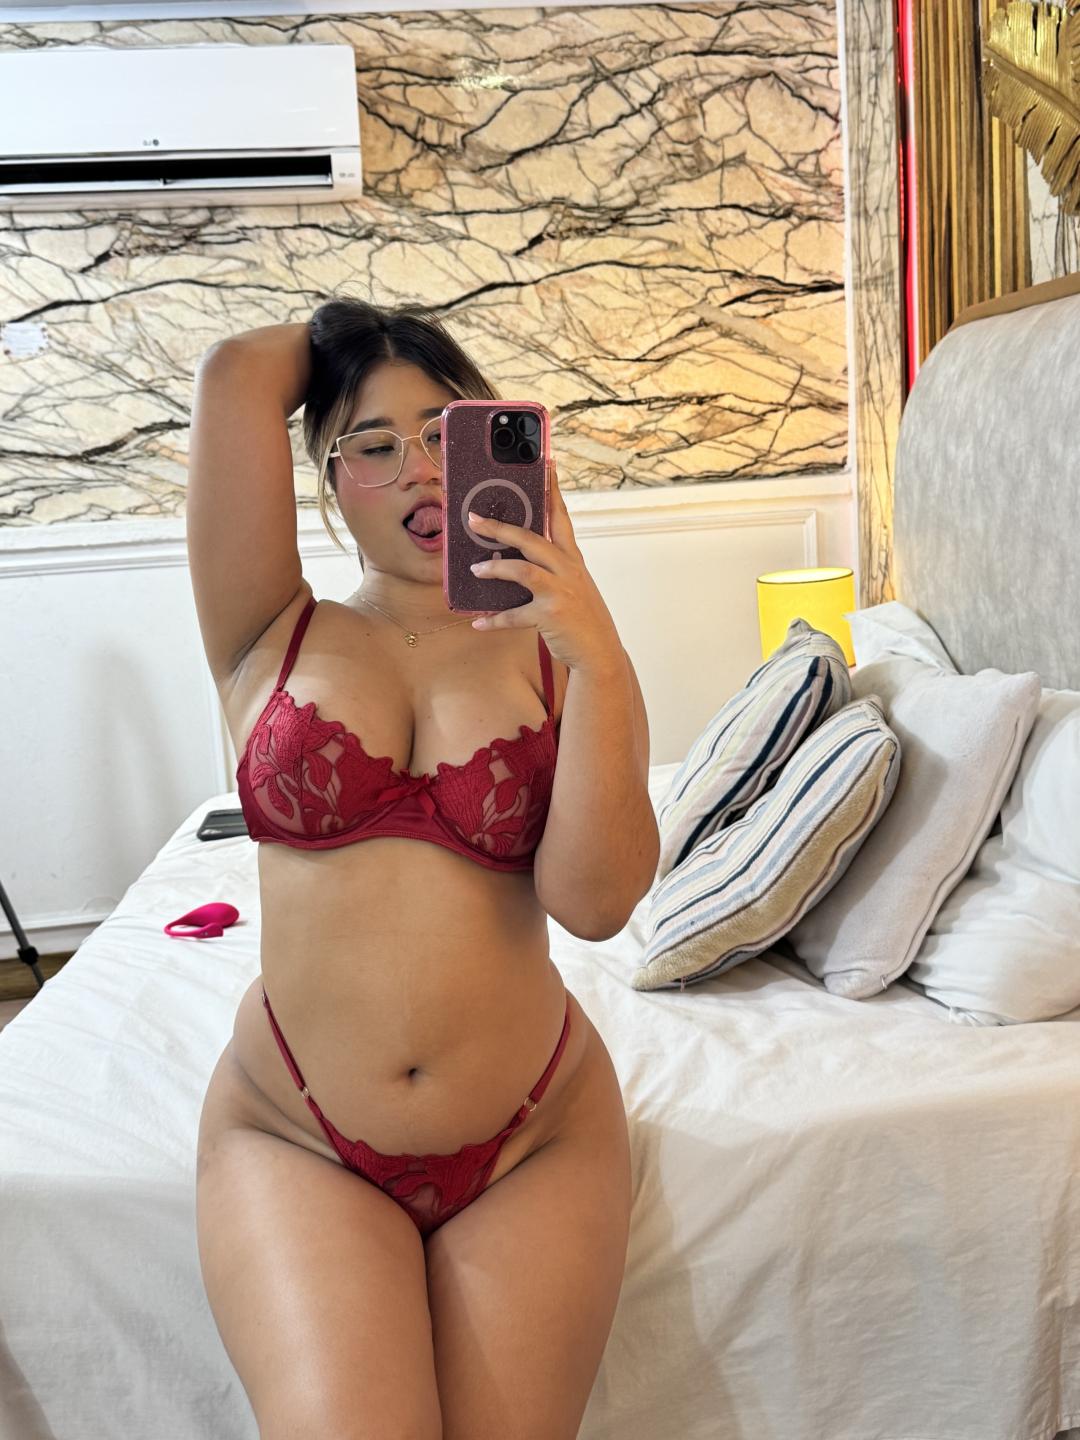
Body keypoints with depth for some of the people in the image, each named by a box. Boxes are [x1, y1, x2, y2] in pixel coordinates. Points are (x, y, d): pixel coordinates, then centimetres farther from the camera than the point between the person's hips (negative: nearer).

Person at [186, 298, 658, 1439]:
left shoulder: (556, 656, 1)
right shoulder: (272, 640, 0)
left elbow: (594, 900, -13)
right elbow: (234, 373, -8)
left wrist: (598, 654, -19)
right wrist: (341, 339, 11)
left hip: (535, 1139, 1)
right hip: (294, 1140, -1)